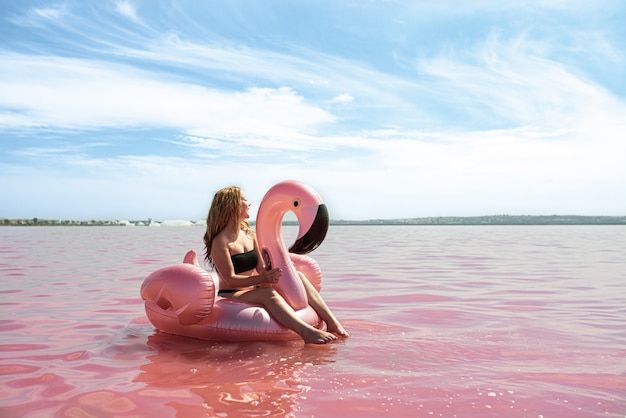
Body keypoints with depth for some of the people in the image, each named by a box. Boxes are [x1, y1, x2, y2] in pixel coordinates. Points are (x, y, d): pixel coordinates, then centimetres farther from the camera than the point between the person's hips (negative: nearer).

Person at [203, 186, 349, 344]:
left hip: (253, 291, 8)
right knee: (268, 294, -37)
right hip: (230, 297, -8)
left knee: (298, 277, -8)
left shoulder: (250, 235, 11)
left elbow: (261, 268, 8)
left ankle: (332, 322, -19)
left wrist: (271, 274, -15)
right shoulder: (220, 242, -13)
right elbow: (230, 279, -18)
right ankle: (307, 332, -53)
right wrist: (262, 279, -30)